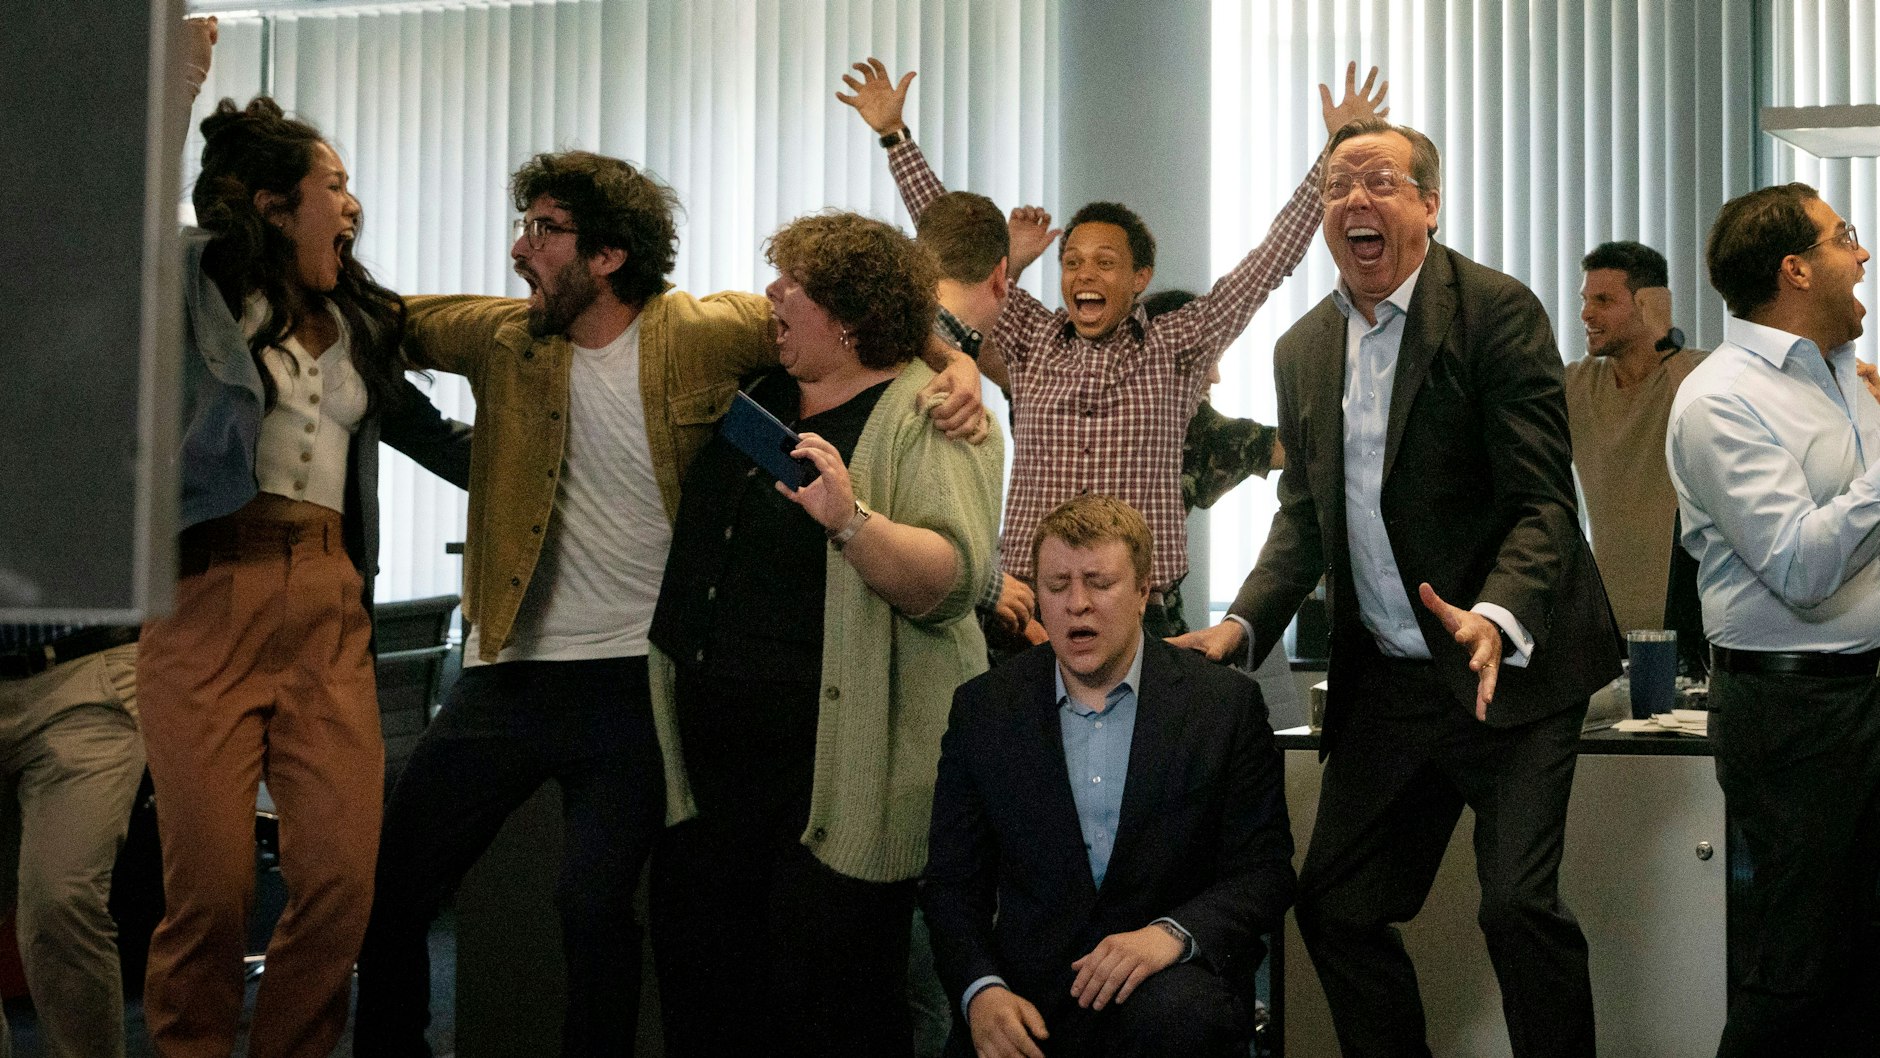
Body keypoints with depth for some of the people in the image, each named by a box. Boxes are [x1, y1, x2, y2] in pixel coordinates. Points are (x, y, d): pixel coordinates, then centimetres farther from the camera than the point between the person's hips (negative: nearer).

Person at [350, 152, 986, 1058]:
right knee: (391, 889, 6)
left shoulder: (697, 335, -8)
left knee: (595, 906, -6)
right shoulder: (505, 338, 3)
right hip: (506, 676, 4)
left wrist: (954, 363, -21)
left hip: (634, 683, -4)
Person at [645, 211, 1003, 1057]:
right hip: (714, 749, 7)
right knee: (702, 987, 11)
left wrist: (851, 520, -33)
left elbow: (953, 579, -19)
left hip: (840, 758, -7)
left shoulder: (929, 415, -7)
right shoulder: (754, 392, 15)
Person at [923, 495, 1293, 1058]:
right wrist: (981, 990, -11)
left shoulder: (1226, 703, 1)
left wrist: (1171, 933, -20)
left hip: (1172, 984, -1)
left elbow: (1264, 871, 0)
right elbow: (951, 882, 8)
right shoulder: (982, 709, 6)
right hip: (1027, 992, 2)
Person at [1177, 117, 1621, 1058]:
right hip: (1383, 684, 6)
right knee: (1333, 907, 7)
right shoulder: (1303, 349, 10)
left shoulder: (1497, 311, -10)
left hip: (1509, 664, -6)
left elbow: (1543, 503, -14)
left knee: (1517, 902, -14)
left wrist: (1497, 616, -33)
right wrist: (1239, 626, -2)